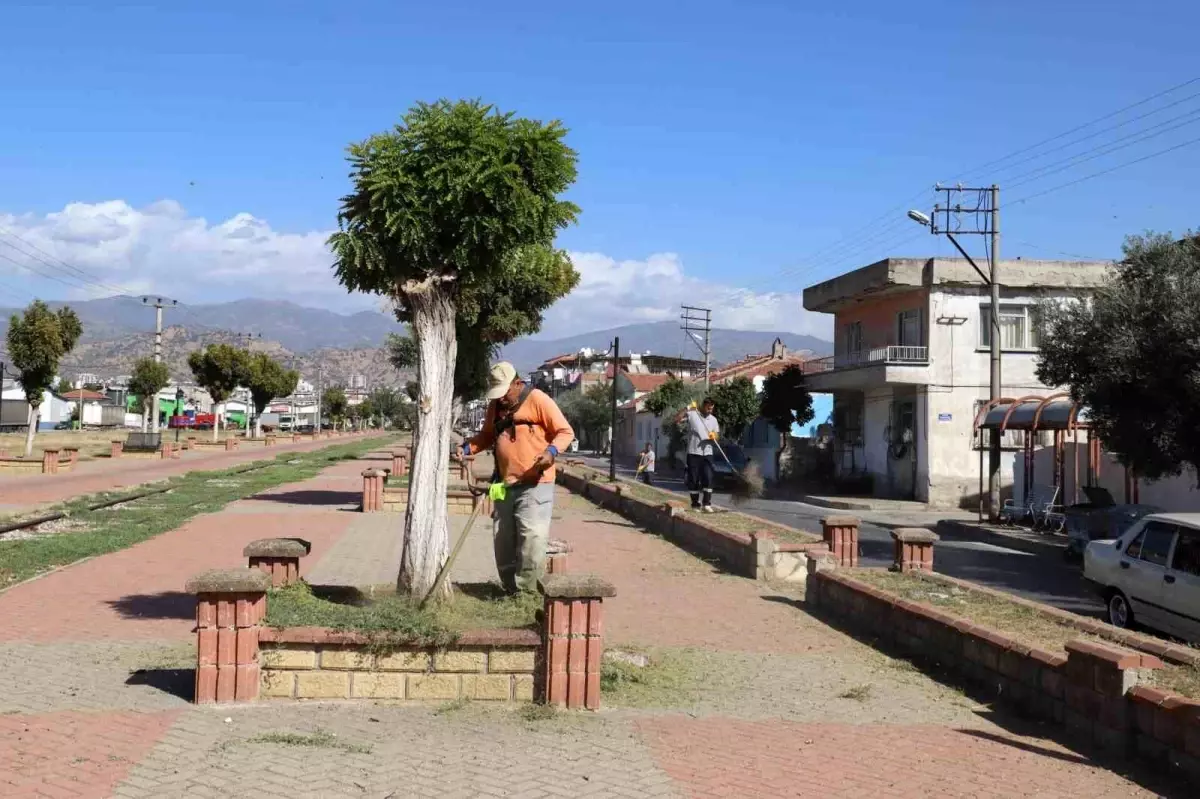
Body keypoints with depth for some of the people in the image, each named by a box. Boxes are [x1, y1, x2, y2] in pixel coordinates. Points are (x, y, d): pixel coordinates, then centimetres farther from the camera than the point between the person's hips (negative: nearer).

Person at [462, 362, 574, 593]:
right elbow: (487, 436, 24)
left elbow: (565, 431, -9)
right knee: (503, 541, 10)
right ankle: (511, 591, 21)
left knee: (532, 539, -16)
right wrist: (467, 447, 4)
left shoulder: (537, 400, -9)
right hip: (505, 485, 7)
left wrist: (551, 451, -28)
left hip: (534, 485, -7)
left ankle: (525, 593, -8)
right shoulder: (495, 406, 12)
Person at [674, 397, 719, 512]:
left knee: (708, 478, -6)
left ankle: (706, 504, -2)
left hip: (707, 453, 3)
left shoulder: (713, 419, 10)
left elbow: (717, 435, 12)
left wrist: (713, 436, -11)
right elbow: (676, 419, -11)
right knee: (693, 479, 1)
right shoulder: (692, 414, -3)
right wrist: (687, 409, -16)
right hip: (693, 453, -3)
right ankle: (696, 504, 8)